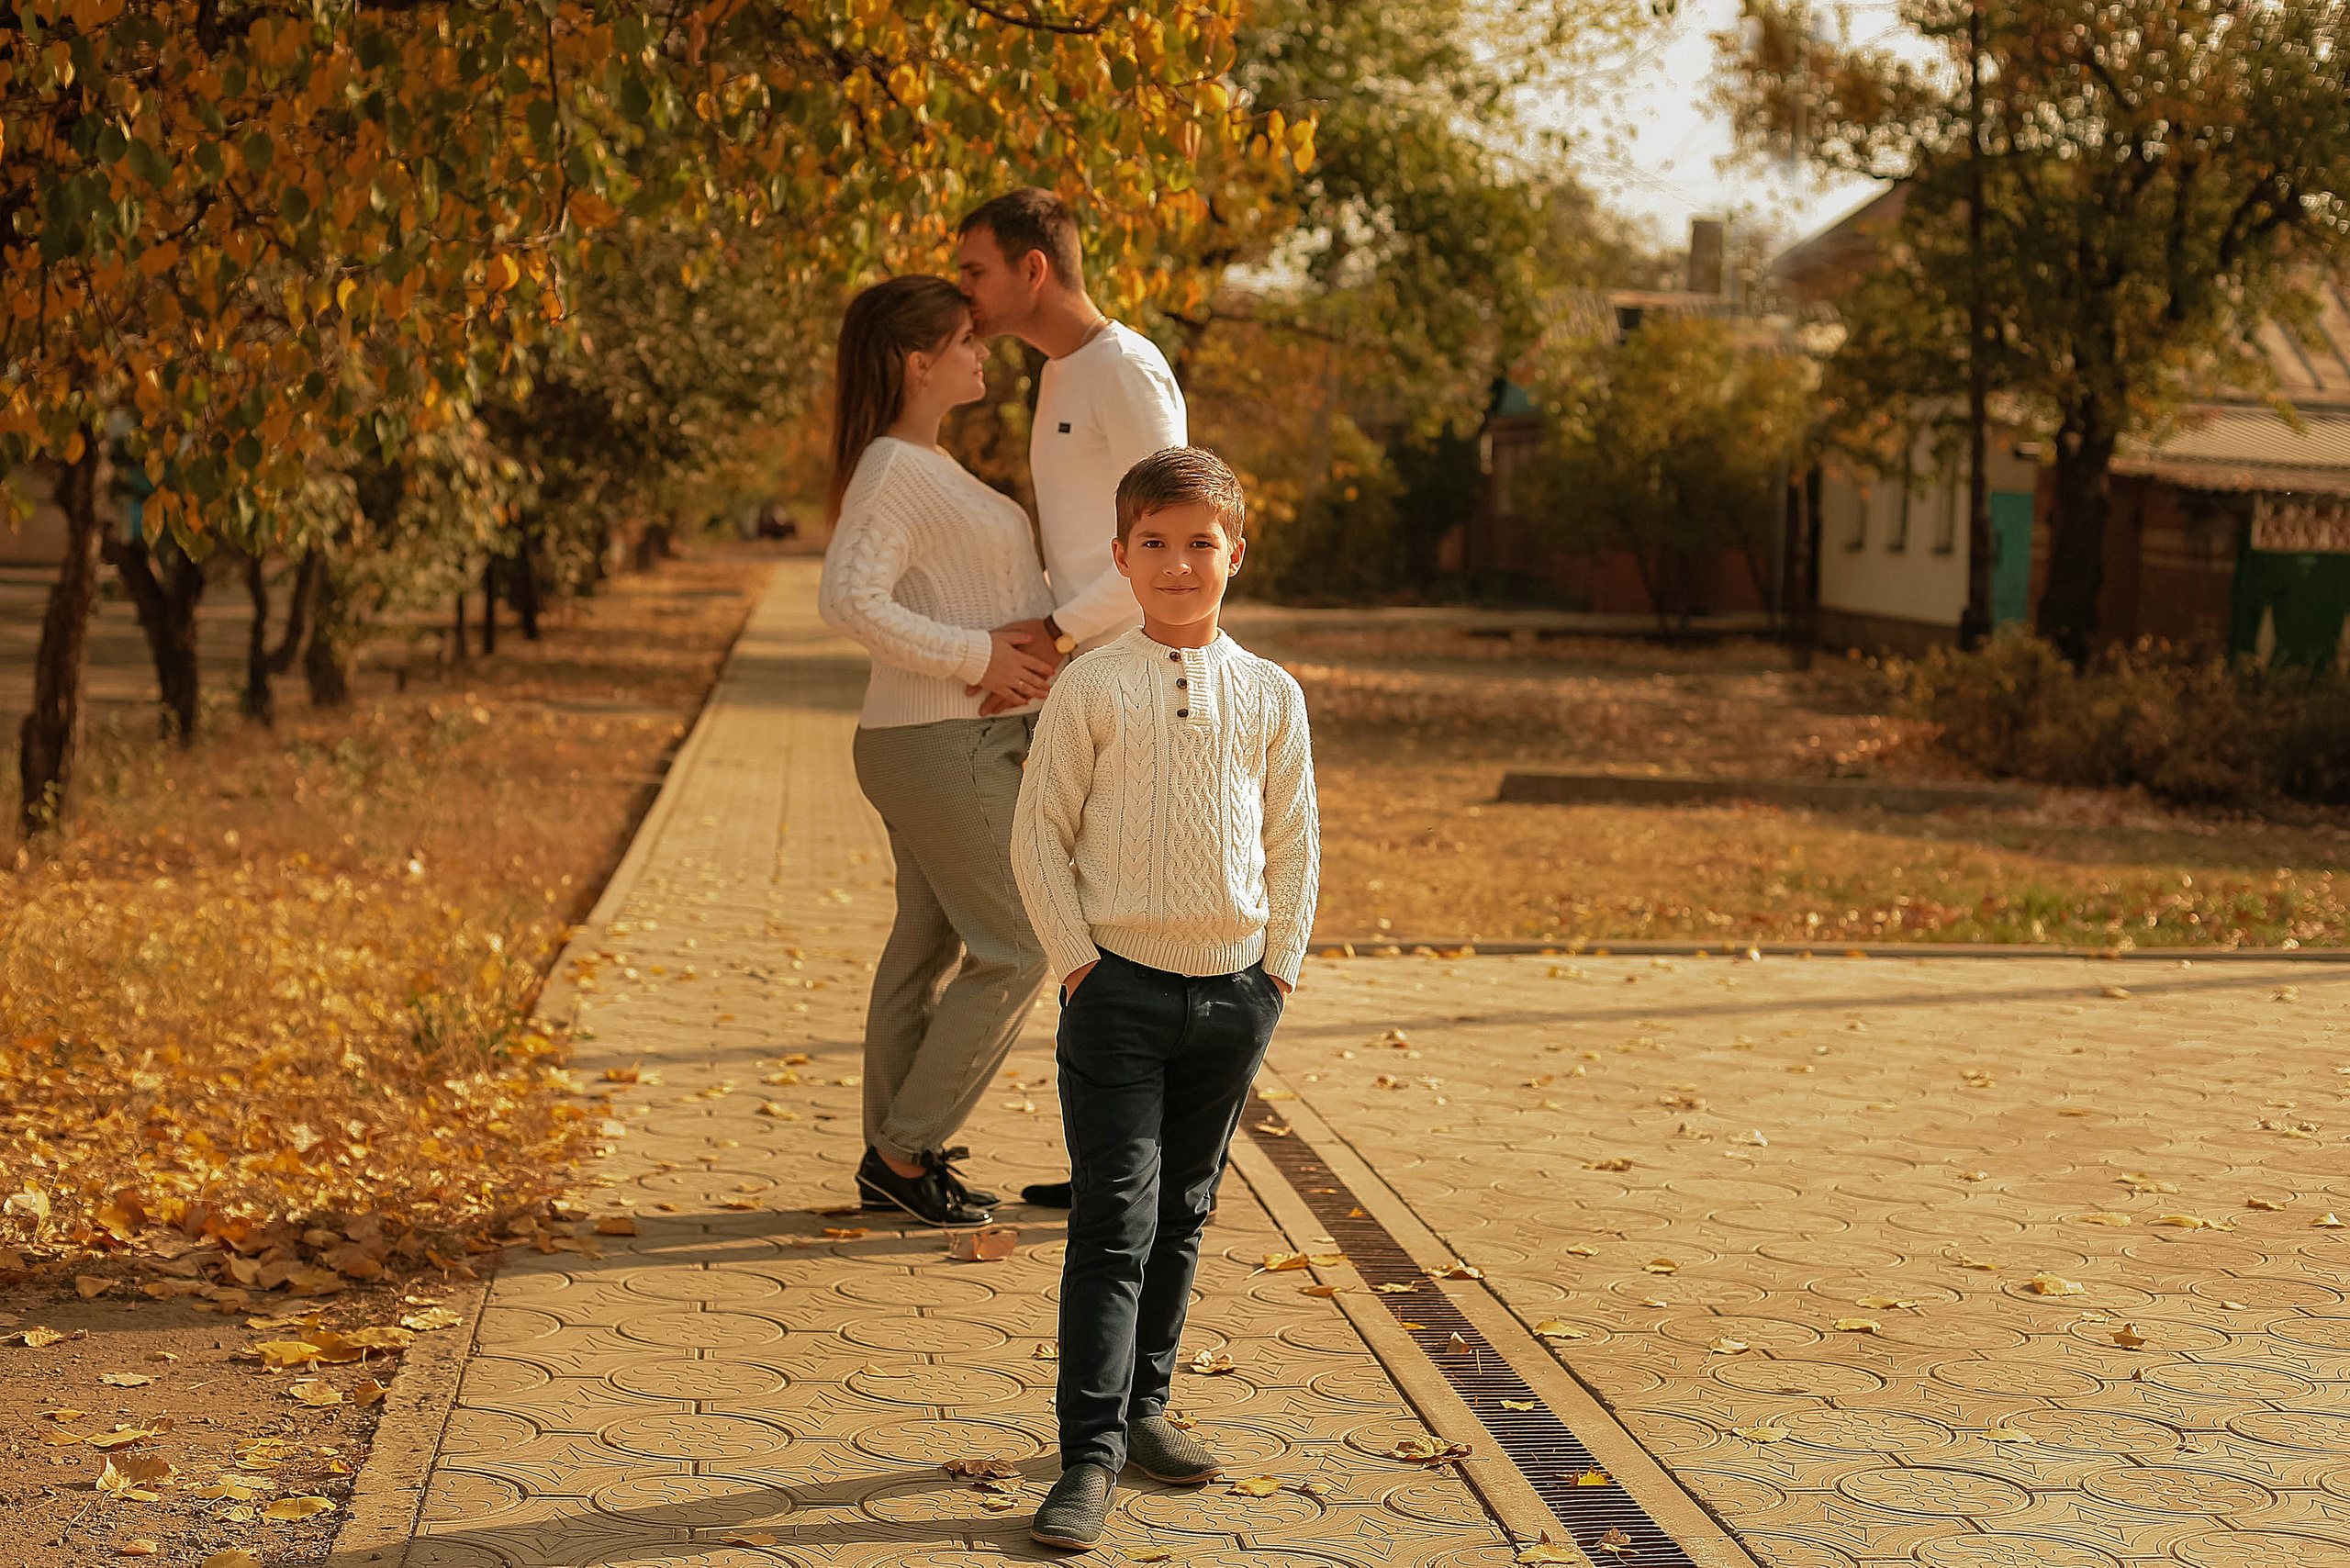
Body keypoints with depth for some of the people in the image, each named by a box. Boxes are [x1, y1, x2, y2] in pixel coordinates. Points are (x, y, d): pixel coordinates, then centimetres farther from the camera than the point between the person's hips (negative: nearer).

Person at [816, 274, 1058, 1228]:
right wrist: (978, 659, -22)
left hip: (972, 735, 10)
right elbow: (847, 601, -26)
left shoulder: (924, 467, 16)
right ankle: (905, 1154, 1)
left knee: (929, 950, 12)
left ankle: (891, 1164, 18)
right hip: (943, 746, -10)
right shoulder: (895, 470, -16)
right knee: (1016, 951, -7)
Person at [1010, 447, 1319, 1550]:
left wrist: (1280, 965, 4)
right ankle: (1090, 1453, -6)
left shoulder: (1270, 697, 5)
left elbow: (1294, 844, 11)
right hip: (1120, 989, -3)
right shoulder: (1091, 690, -4)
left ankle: (1143, 1406, 28)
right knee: (1116, 1220, -8)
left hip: (1234, 992, 4)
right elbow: (1039, 837, -2)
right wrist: (1076, 959, -7)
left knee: (1181, 1214, 14)